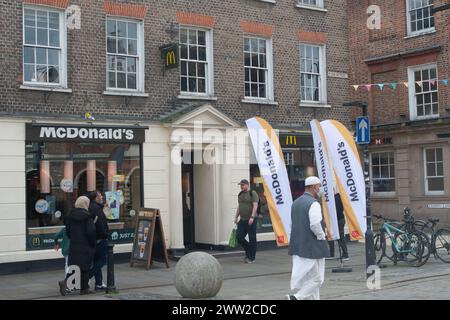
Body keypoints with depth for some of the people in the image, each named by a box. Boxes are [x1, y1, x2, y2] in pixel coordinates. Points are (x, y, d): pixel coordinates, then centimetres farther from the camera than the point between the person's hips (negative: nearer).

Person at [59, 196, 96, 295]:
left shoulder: (71, 215, 5)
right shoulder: (87, 216, -13)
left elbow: (67, 230, 10)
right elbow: (91, 231, -17)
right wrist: (93, 243, -3)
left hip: (73, 246, 5)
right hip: (85, 246, -5)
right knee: (84, 268, 4)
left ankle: (65, 282, -4)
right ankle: (84, 289, 12)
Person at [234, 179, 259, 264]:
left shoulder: (253, 193, -8)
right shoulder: (240, 194, 15)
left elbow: (255, 206, -16)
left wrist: (252, 217, -24)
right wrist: (236, 217, 17)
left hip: (250, 220, -7)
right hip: (242, 220, 7)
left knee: (252, 239, -1)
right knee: (239, 237, 1)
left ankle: (251, 258, 6)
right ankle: (248, 251, 22)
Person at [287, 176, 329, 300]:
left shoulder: (296, 203, 11)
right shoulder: (313, 203, -16)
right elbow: (315, 225, -24)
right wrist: (321, 236, -8)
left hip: (297, 246, 9)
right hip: (312, 248, -9)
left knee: (305, 277, 14)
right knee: (316, 278, -1)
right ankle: (297, 297, -10)